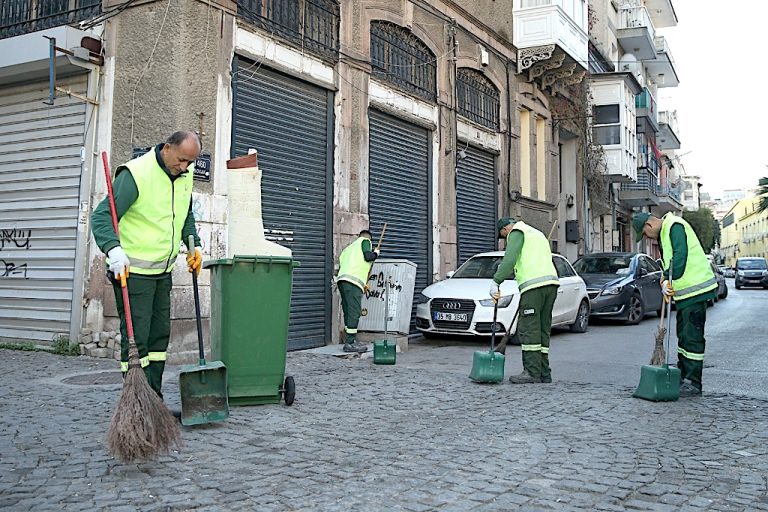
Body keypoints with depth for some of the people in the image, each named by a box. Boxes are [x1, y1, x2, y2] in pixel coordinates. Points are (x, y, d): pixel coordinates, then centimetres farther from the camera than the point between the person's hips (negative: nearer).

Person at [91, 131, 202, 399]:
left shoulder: (185, 176, 6)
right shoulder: (135, 174, -18)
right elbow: (101, 216, -21)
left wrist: (194, 245, 12)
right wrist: (113, 249, -35)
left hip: (163, 271, 8)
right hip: (133, 271, -8)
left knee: (159, 335, 12)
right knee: (136, 339, -6)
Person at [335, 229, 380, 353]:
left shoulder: (349, 247, 33)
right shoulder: (365, 241, 12)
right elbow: (368, 256, -6)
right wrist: (375, 253, 17)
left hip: (342, 279, 8)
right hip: (353, 280, -8)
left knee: (348, 312, 9)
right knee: (354, 312, -11)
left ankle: (351, 341, 11)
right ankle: (350, 343, -16)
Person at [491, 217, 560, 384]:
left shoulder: (517, 232, 5)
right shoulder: (537, 233, 33)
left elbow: (509, 259, -11)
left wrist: (496, 282, -12)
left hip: (534, 284, -9)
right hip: (551, 283, 9)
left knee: (529, 329, -7)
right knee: (543, 328, 10)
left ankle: (532, 372, -9)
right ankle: (544, 373, 11)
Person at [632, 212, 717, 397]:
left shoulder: (675, 226, -15)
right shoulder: (663, 233, 17)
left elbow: (680, 256, -26)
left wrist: (668, 280, -23)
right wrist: (665, 281, 3)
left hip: (695, 289, -11)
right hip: (684, 291, 11)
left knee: (692, 336, -8)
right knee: (683, 334, 17)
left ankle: (693, 384, -3)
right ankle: (682, 376, 27)